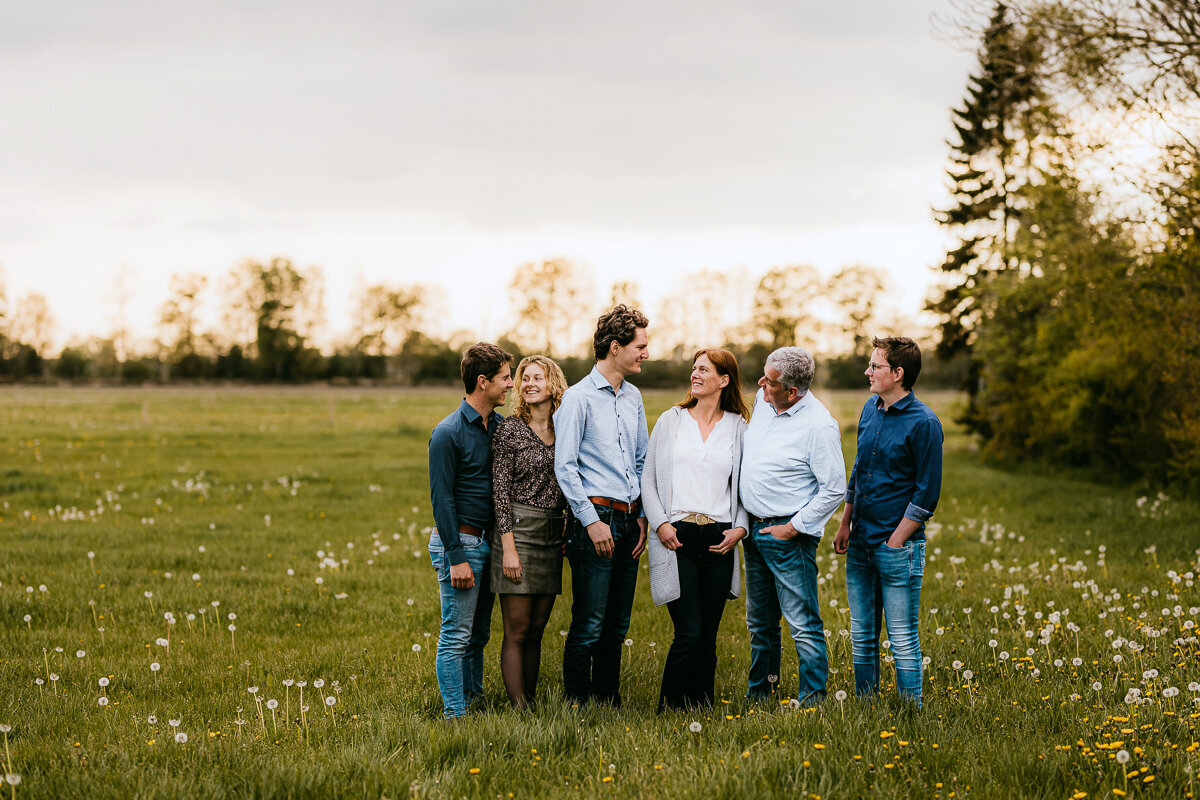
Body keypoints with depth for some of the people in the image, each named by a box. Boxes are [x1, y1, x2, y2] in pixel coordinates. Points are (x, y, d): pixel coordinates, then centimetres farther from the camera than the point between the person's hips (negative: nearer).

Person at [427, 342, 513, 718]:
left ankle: (475, 701, 21)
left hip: (489, 542, 7)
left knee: (478, 634, 13)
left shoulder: (499, 426, 10)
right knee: (456, 635, -4)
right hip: (460, 542, -7)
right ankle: (455, 715, -1)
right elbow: (441, 499, -13)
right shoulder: (448, 433, -12)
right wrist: (457, 557, -17)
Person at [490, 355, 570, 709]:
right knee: (517, 632, -4)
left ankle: (531, 703, 14)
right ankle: (519, 710, -4)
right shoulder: (510, 430, -5)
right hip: (519, 532, -5)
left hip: (552, 537, 5)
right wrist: (509, 547, -14)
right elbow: (501, 490, -8)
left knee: (536, 630, 9)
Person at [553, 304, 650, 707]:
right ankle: (577, 705, 1)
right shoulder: (579, 398, -6)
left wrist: (642, 516, 11)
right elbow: (565, 467, -10)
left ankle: (609, 701, 19)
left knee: (618, 625, 11)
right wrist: (591, 521, -14)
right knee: (589, 625, -6)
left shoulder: (633, 397, 15)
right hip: (596, 516, -7)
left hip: (629, 520, 7)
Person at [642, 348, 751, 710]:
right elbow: (648, 478, 8)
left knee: (708, 636, 4)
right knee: (689, 633, -11)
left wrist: (739, 527, -2)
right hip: (677, 536, -2)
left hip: (719, 540, 2)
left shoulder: (737, 427, 10)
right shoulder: (671, 420, 9)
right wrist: (660, 523, -5)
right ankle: (669, 709, 1)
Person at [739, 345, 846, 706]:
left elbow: (834, 488, -16)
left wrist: (794, 527, -15)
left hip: (788, 534, -8)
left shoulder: (819, 425, -19)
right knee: (760, 621, 18)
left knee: (803, 623, -5)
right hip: (753, 528, 8)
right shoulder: (762, 401, 4)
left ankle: (812, 700, 2)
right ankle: (759, 692, 30)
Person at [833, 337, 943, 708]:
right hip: (861, 545, 7)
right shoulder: (870, 409, 10)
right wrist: (845, 525, 16)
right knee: (862, 636, 12)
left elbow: (927, 493, -11)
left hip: (897, 547, -7)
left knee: (903, 639, -2)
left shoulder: (924, 423, -12)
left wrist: (896, 542, -13)